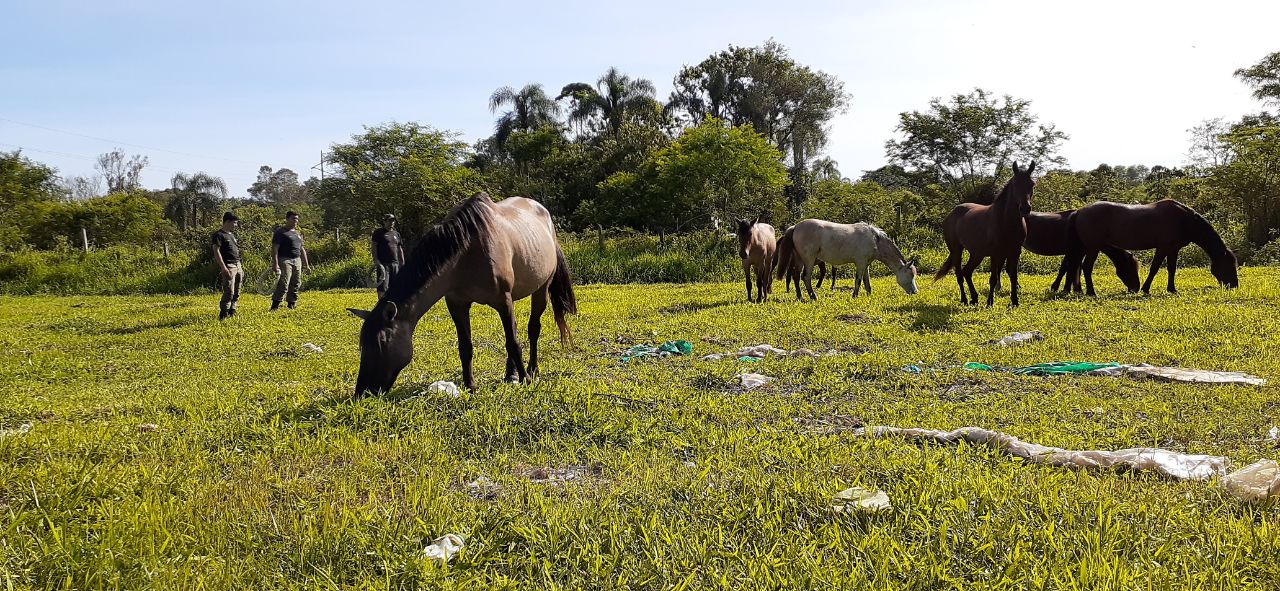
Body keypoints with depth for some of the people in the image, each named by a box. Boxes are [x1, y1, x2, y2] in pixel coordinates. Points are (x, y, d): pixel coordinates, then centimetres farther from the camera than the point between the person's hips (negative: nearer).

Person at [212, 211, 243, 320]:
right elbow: (216, 252, -15)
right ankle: (223, 314, -9)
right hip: (229, 266, -9)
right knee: (229, 292, -14)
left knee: (236, 293, 9)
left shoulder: (231, 235, 21)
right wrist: (224, 268, -22)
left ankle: (232, 312, 16)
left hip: (238, 266, 9)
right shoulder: (219, 235, -7)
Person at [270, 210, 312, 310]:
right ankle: (274, 307, -17)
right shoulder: (281, 233, -2)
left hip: (297, 261, 7)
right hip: (285, 260, -7)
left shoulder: (298, 233, 21)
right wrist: (275, 264, -19)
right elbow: (274, 249, -9)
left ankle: (291, 306, 14)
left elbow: (302, 250, 26)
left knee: (295, 285, 6)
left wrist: (306, 265, 21)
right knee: (283, 284, -16)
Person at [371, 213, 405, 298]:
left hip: (395, 263, 6)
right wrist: (375, 259, -14)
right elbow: (373, 246, -3)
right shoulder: (378, 232, 3)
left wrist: (402, 262, 17)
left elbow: (400, 249, 22)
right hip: (383, 263, -5)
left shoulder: (396, 234, 19)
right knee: (383, 286, -7)